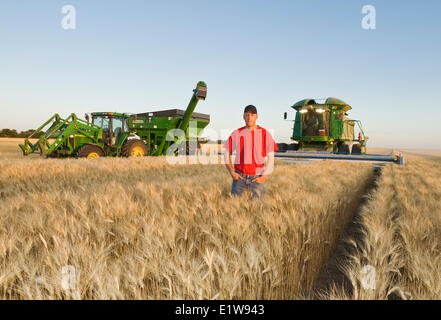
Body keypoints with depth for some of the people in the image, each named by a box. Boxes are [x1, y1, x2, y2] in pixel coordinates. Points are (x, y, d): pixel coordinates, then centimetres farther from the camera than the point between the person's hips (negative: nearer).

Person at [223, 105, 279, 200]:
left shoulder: (265, 134, -1)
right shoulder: (236, 133, 1)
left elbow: (270, 157, -1)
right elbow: (227, 154, 7)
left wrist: (264, 176, -8)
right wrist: (232, 172, -2)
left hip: (256, 177, -1)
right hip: (239, 176, 1)